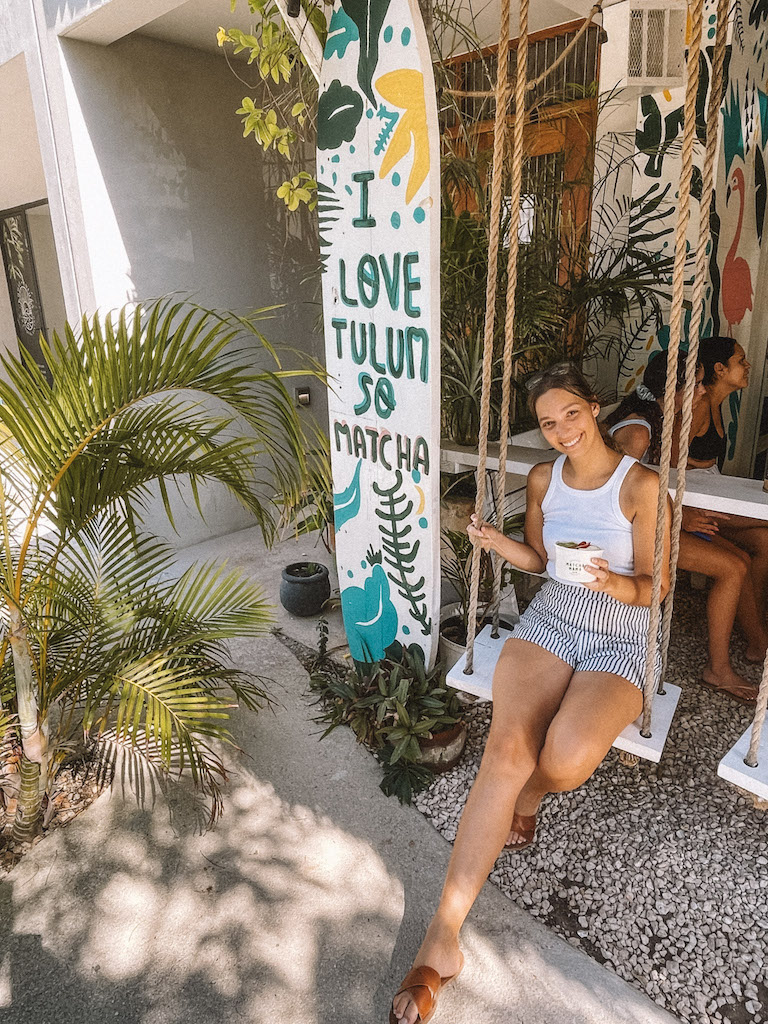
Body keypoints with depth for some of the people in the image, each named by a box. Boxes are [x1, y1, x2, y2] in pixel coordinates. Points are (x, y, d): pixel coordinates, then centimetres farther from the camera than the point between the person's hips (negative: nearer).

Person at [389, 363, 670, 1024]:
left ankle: (526, 800, 10)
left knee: (567, 758, -31)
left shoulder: (641, 485, -5)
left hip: (620, 637, -2)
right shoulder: (544, 478, 8)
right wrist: (497, 543, -4)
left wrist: (612, 582, -24)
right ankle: (442, 939, -17)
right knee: (508, 749, -24)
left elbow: (653, 587, -2)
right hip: (550, 620, 3)